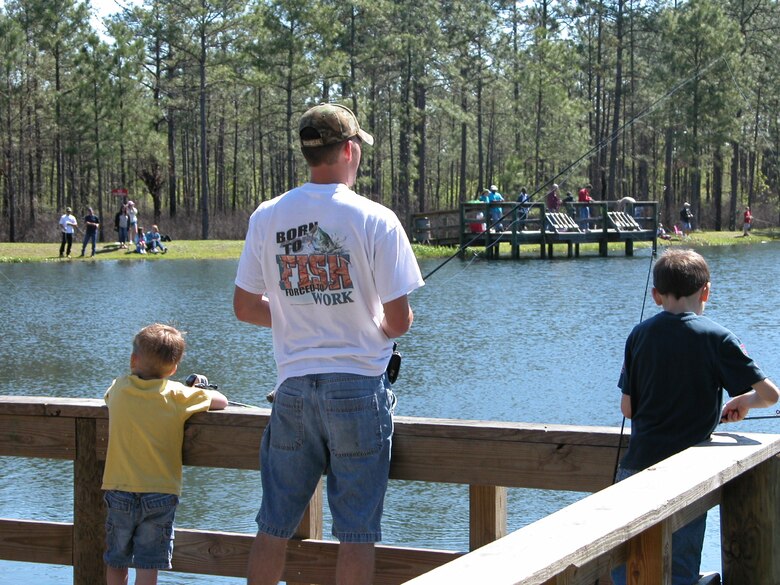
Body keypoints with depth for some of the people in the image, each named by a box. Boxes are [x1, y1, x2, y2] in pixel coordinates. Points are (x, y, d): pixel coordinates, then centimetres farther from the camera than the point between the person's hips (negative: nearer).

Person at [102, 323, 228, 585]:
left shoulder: (118, 388, 2)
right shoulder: (176, 395, -7)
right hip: (159, 493, -3)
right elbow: (221, 401, 1)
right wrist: (199, 392, 22)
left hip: (119, 491, 3)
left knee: (116, 562, 15)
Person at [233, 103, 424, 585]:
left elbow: (245, 308, 8)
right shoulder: (376, 220, -10)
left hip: (294, 386, 4)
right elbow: (399, 322, -9)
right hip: (359, 387, -3)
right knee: (357, 532, 2)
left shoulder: (267, 217, 2)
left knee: (274, 526, 11)